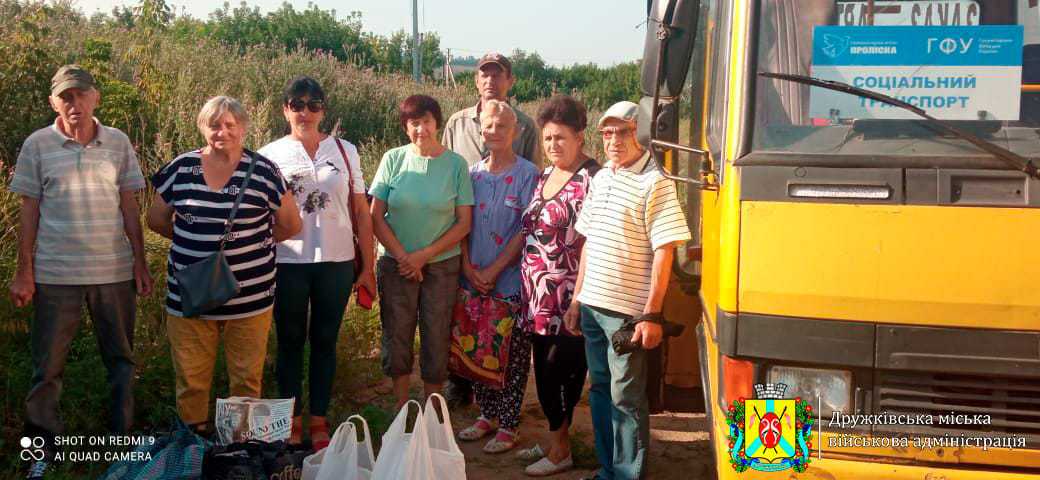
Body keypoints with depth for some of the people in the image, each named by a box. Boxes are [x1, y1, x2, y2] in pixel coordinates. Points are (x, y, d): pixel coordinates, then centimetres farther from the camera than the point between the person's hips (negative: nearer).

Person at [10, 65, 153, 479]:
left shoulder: (118, 143, 2)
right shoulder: (37, 145, -1)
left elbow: (129, 207, 6)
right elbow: (29, 211, 1)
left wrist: (141, 262, 3)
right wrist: (23, 272, -1)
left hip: (115, 270, 1)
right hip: (56, 273, -1)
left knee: (121, 359, 11)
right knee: (47, 366, 6)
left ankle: (123, 440, 25)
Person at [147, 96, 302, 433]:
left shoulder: (263, 171, -2)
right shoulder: (181, 168, 3)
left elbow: (291, 224, 6)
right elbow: (157, 220, 14)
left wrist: (252, 240, 7)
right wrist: (195, 241, 10)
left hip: (250, 295, -1)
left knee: (247, 380, 7)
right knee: (190, 380, 7)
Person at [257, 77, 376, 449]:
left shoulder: (345, 151, 5)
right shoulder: (270, 155, 2)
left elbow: (361, 213, 6)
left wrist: (368, 267, 4)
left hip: (336, 263, 1)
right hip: (288, 263, -1)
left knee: (325, 341, 9)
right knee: (290, 341, 8)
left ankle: (319, 421, 19)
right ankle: (291, 423, 18)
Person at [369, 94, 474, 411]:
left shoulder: (456, 164, -5)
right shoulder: (393, 159, -3)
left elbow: (464, 222, -5)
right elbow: (376, 216, -2)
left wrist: (423, 255, -12)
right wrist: (402, 256, -11)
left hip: (442, 265, -1)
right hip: (396, 264, 1)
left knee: (437, 340, 6)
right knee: (397, 337, 9)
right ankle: (401, 411, 25)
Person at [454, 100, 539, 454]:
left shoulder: (528, 174, -6)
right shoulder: (472, 173, 7)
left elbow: (527, 230, -10)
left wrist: (494, 269, -12)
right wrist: (468, 268, -6)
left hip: (510, 280, -4)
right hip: (473, 279, 4)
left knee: (513, 354, 3)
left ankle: (508, 425, 13)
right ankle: (487, 414, 27)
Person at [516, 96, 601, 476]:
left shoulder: (590, 180, -13)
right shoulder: (544, 176, 13)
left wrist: (578, 298, -20)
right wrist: (529, 284, 15)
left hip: (566, 297, -8)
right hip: (538, 295, 8)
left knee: (561, 369, 1)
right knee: (544, 369, 15)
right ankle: (555, 440, 29)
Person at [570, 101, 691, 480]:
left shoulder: (654, 183, -11)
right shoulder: (600, 178, 11)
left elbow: (663, 253, -13)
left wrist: (651, 315, -17)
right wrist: (576, 300, 15)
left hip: (628, 311, -7)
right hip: (592, 306, 7)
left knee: (626, 398, 0)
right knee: (600, 391, 15)